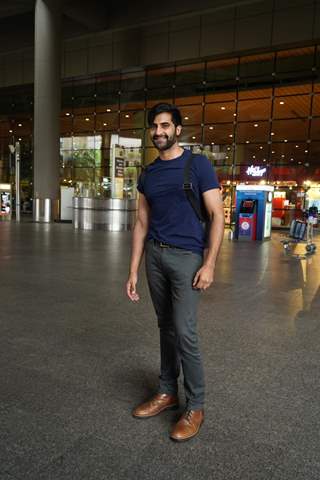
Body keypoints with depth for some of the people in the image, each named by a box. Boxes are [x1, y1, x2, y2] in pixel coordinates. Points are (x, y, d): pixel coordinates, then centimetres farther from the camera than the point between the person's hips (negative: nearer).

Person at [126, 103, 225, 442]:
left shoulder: (198, 165, -4)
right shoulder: (147, 175, 11)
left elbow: (217, 215, -7)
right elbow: (141, 224, 12)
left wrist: (209, 264, -14)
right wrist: (133, 271, 8)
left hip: (186, 256, -5)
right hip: (154, 255, 5)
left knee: (184, 332, -6)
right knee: (165, 327, 12)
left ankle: (195, 406, 11)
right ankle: (167, 392, 27)